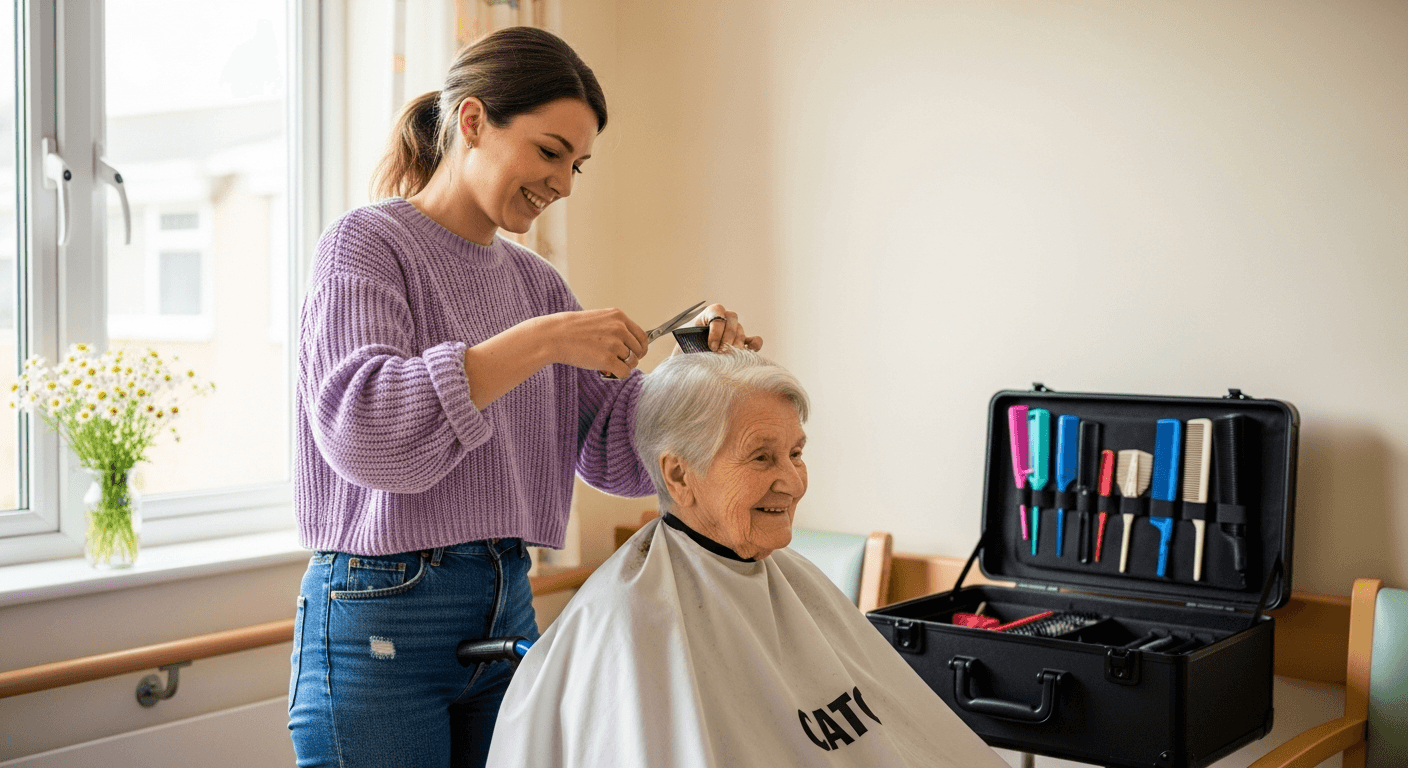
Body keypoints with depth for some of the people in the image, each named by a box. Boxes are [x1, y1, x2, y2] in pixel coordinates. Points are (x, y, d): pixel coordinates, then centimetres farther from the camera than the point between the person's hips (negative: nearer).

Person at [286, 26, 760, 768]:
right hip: (381, 618, -6)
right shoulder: (366, 243, -7)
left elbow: (612, 450, 10)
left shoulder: (535, 281, 11)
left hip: (508, 609, 6)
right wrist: (541, 340, -24)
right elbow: (358, 427, -23)